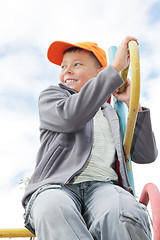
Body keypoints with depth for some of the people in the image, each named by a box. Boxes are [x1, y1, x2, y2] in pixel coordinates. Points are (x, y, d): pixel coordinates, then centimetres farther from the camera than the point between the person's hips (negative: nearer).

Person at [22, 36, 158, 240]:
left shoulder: (113, 114, 31)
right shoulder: (50, 96, 23)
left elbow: (146, 155, 22)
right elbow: (70, 117, -4)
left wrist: (132, 103, 20)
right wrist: (115, 67, -1)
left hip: (103, 185, 2)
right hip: (56, 186, -2)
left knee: (124, 214, -38)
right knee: (53, 211, -42)